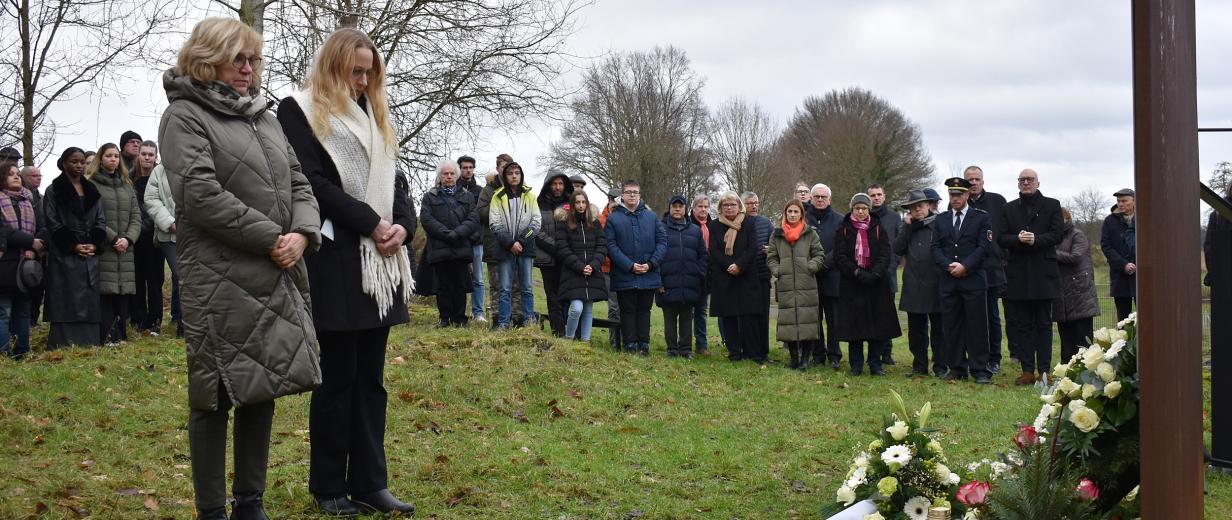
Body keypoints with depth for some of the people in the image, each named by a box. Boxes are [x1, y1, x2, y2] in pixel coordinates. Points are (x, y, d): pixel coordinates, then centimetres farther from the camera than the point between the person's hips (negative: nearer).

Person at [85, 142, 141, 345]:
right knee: (107, 291, -9)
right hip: (103, 250, -5)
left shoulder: (127, 185, 19)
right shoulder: (91, 184, 0)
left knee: (123, 292, 3)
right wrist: (113, 238, -13)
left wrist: (128, 239, -4)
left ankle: (121, 334, 8)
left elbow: (136, 216, 13)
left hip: (125, 250, 5)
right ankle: (108, 336, -6)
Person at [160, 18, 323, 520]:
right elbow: (201, 194, -15)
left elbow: (298, 184, 15)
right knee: (215, 395, 0)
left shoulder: (264, 116, 18)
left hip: (277, 278, 7)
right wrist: (272, 238, -14)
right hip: (220, 280, -7)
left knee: (262, 389, 10)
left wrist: (302, 234, -5)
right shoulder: (185, 115, -4)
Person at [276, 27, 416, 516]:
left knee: (370, 375, 7)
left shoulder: (375, 117, 19)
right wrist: (372, 224, -15)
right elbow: (313, 183, -12)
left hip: (380, 260, 7)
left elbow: (393, 183, 16)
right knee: (338, 376, -1)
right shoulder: (299, 111, -2)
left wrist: (403, 226, -4)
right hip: (335, 259, -7)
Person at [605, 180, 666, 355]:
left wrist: (651, 264, -8)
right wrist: (629, 266, -15)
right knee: (628, 310, 4)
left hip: (649, 275, 2)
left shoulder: (651, 217, 7)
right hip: (624, 276, -2)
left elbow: (662, 240, 4)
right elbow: (611, 245, -6)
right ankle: (630, 346, 8)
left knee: (644, 310, 9)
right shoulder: (613, 218, 0)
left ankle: (644, 345, 14)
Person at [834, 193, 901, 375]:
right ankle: (856, 365, 7)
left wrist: (875, 274, -17)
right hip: (852, 284, -1)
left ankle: (875, 365, 9)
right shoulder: (843, 231, 5)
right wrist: (857, 272, -17)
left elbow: (885, 255, -1)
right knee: (854, 325, -1)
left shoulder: (878, 230, 8)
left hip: (876, 283, 1)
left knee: (876, 325, 2)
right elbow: (840, 257, -4)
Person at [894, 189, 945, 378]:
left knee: (938, 328, 2)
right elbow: (897, 249, -2)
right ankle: (919, 366, 16)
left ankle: (940, 367, 8)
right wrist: (908, 226, -4)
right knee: (916, 329, 8)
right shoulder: (905, 226, 12)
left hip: (935, 284, -4)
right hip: (913, 286, 4)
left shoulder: (938, 223, 0)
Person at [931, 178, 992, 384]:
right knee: (951, 327, 4)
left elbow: (984, 247, -4)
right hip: (948, 281, 3)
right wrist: (949, 266, -8)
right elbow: (936, 248, 8)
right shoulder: (940, 220, 15)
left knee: (977, 326, -3)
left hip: (973, 281, -3)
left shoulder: (981, 218, 4)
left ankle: (980, 370, 2)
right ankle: (956, 368, 12)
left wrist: (965, 266, -13)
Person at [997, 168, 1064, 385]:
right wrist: (1018, 239, -15)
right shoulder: (1009, 209, 13)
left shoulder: (1052, 205, 6)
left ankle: (1044, 370, 3)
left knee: (1043, 324, 1)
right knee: (1022, 324, 3)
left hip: (1042, 273, -2)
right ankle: (1027, 370, 7)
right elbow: (1000, 239, 4)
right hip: (1018, 274, 2)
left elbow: (1057, 235, -4)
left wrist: (1036, 239, -19)